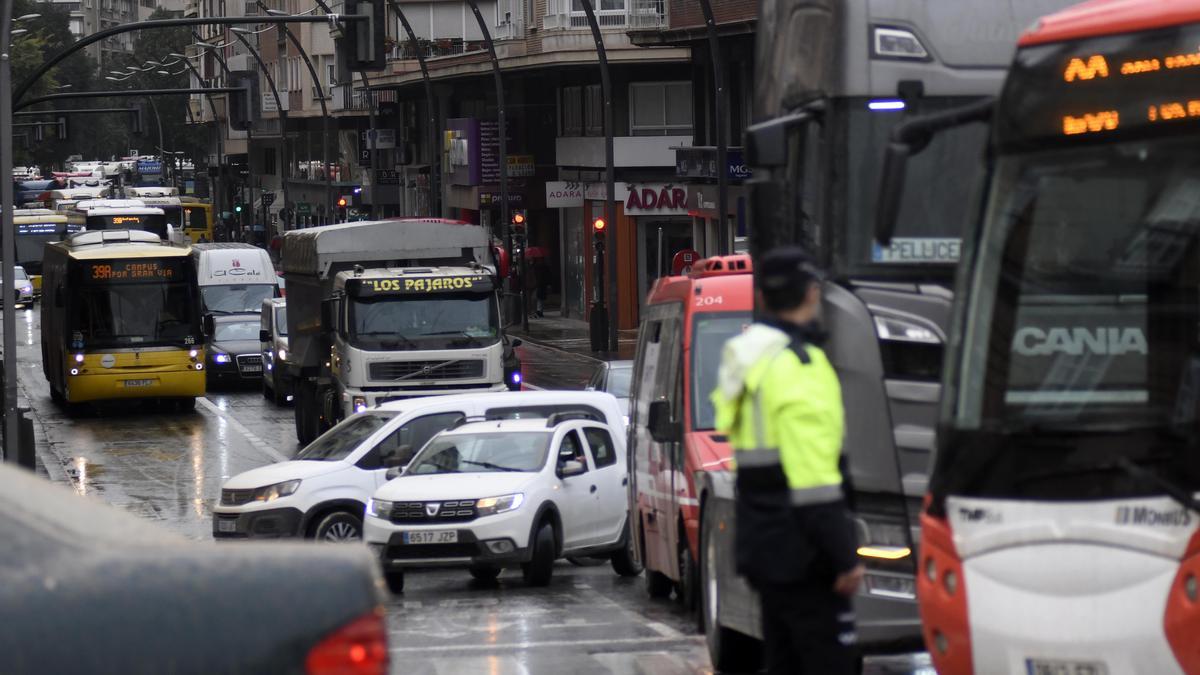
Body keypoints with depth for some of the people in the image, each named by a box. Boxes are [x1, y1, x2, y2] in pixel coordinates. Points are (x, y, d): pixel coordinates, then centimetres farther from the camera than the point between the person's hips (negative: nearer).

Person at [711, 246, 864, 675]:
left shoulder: (743, 362, 14)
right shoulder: (800, 366, -16)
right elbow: (814, 477, -21)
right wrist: (844, 557, -19)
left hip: (761, 543, 10)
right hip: (804, 557, -10)